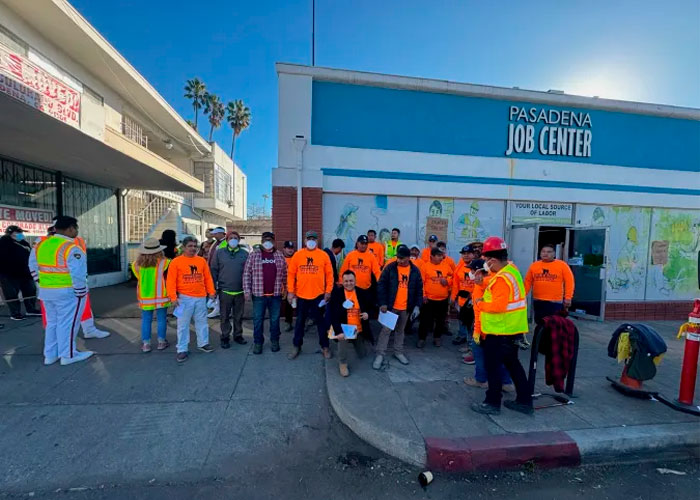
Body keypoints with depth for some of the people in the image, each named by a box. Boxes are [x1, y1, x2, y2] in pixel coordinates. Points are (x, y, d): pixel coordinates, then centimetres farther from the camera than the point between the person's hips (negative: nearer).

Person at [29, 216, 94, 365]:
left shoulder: (41, 244, 5)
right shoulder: (71, 248, -21)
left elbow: (33, 265, 15)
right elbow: (78, 274, -25)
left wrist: (42, 283, 19)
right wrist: (80, 292, -15)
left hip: (46, 291, 8)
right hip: (67, 292, -8)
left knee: (52, 322, 20)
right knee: (67, 323, 4)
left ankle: (50, 355, 30)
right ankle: (68, 355, 15)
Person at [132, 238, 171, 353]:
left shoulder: (137, 264, -3)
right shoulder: (164, 263, -13)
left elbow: (138, 277, 10)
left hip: (144, 297, 3)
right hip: (160, 296, -3)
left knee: (146, 320, 12)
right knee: (161, 319, 8)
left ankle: (146, 344, 19)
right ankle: (161, 342, 17)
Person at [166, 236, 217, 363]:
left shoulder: (202, 260, 5)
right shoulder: (176, 261, -5)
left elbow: (208, 277, 8)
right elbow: (171, 281, -7)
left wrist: (211, 292, 5)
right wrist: (173, 297, -12)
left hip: (201, 297, 3)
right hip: (184, 298, -3)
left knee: (202, 322, 15)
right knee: (183, 325, 6)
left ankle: (203, 343, 31)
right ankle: (182, 350, 18)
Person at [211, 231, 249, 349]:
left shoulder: (244, 254, 3)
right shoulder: (219, 252, 1)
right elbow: (214, 270, 3)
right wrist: (213, 288, -1)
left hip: (240, 291, 1)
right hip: (224, 291, -1)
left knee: (239, 316, 13)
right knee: (225, 316, 9)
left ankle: (238, 335, 28)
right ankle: (225, 338, 23)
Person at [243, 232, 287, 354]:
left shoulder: (280, 255, 6)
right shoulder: (253, 255, 1)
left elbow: (285, 274, 10)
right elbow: (247, 274, 0)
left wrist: (286, 289, 9)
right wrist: (247, 290, -6)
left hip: (276, 294, 1)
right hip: (258, 294, -1)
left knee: (275, 319, 11)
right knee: (258, 320, 8)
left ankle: (274, 341, 27)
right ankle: (258, 342, 23)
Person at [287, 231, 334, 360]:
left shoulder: (323, 255, -1)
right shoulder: (297, 255, 0)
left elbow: (329, 274, 0)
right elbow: (291, 274, 1)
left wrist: (328, 291, -4)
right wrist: (290, 291, -3)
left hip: (319, 295, -1)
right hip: (301, 295, 1)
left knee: (321, 321, 11)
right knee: (300, 321, 15)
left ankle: (325, 346, 25)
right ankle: (296, 346, 30)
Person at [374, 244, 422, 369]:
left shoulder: (415, 271, -1)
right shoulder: (390, 268, -8)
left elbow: (419, 290, 5)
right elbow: (381, 286, -7)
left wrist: (417, 305, -3)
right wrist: (382, 303, -13)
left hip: (406, 308, 3)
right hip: (390, 306, -2)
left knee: (400, 330, 18)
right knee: (386, 330, 3)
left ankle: (398, 352, 34)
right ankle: (380, 354, 15)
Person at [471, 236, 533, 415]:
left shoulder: (502, 278, -25)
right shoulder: (511, 268, 5)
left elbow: (498, 306, -29)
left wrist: (479, 304, -15)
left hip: (500, 331, -10)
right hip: (512, 329, 10)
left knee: (492, 366, 6)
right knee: (513, 364, 22)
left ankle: (493, 403, 20)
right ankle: (524, 401, 33)